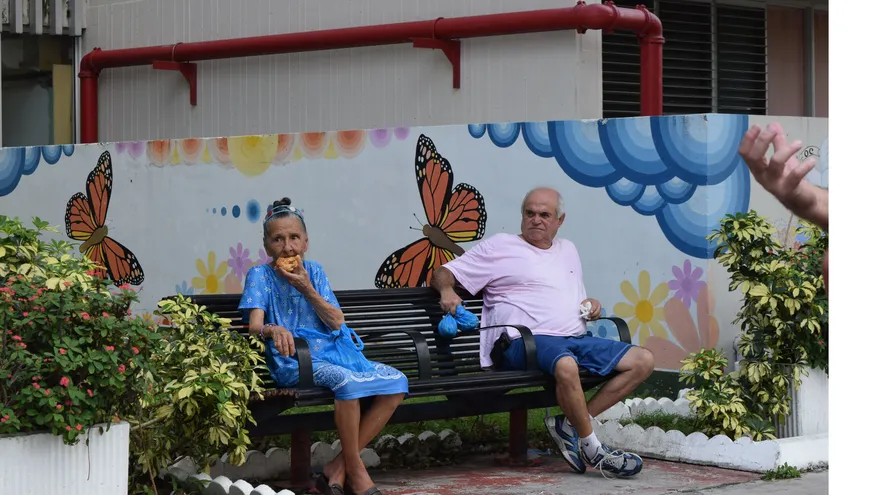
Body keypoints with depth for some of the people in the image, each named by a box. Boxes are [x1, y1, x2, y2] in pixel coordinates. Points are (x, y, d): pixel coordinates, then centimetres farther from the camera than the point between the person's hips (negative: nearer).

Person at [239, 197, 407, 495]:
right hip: (295, 360, -6)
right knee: (346, 380, -37)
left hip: (335, 351, 6)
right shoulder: (260, 275, 1)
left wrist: (307, 289, -8)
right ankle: (355, 471, -20)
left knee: (397, 382, -13)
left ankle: (338, 469, -12)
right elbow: (254, 325, -14)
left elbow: (337, 322, 5)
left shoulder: (314, 272, 13)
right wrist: (273, 330, -39)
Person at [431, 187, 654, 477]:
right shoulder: (500, 247, 8)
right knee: (566, 366, -41)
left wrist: (591, 305, 13)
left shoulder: (567, 250, 27)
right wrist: (447, 290, -17)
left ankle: (571, 424, -12)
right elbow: (442, 274, 6)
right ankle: (591, 449, -22)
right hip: (525, 342, -7)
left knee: (643, 361, -8)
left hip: (576, 339, 7)